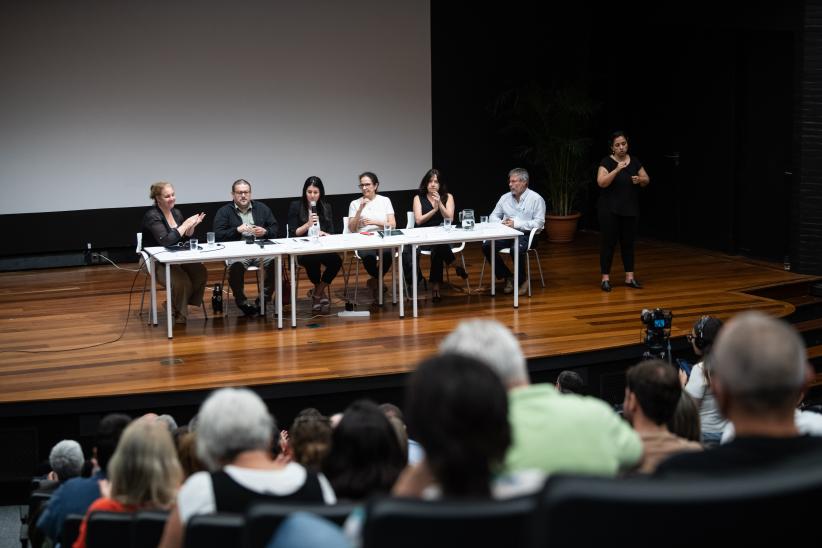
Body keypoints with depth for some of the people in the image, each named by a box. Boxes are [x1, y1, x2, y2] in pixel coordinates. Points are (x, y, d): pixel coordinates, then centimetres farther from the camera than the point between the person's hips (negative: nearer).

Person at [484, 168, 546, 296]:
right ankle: (508, 277, -4)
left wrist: (516, 224, -17)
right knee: (487, 246, -19)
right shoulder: (505, 198, 13)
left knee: (516, 249, -37)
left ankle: (522, 280, -9)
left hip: (526, 235, -5)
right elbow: (493, 216, 17)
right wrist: (501, 223, -7)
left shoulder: (536, 199, -3)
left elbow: (539, 223, -11)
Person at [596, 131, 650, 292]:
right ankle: (605, 278, 1)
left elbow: (646, 180, 9)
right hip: (609, 210, -5)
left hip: (630, 209, 5)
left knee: (628, 242, 8)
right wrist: (617, 170, -32)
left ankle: (629, 277, 13)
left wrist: (640, 179, -13)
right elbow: (601, 182, -22)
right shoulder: (607, 162, -9)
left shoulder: (634, 161, 6)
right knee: (609, 242, -2)